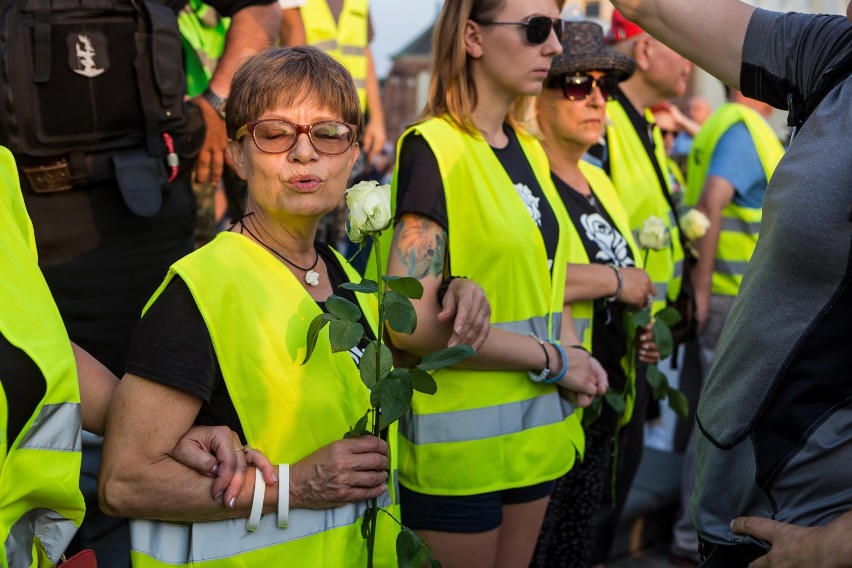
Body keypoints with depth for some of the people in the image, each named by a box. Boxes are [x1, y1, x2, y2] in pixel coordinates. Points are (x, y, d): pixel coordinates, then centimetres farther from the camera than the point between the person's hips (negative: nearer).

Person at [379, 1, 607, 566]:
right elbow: (410, 322, -23)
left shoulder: (530, 150, 8)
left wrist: (573, 362, -1)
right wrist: (553, 360, -15)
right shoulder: (434, 149, -15)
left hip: (536, 431, 7)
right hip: (457, 440, -7)